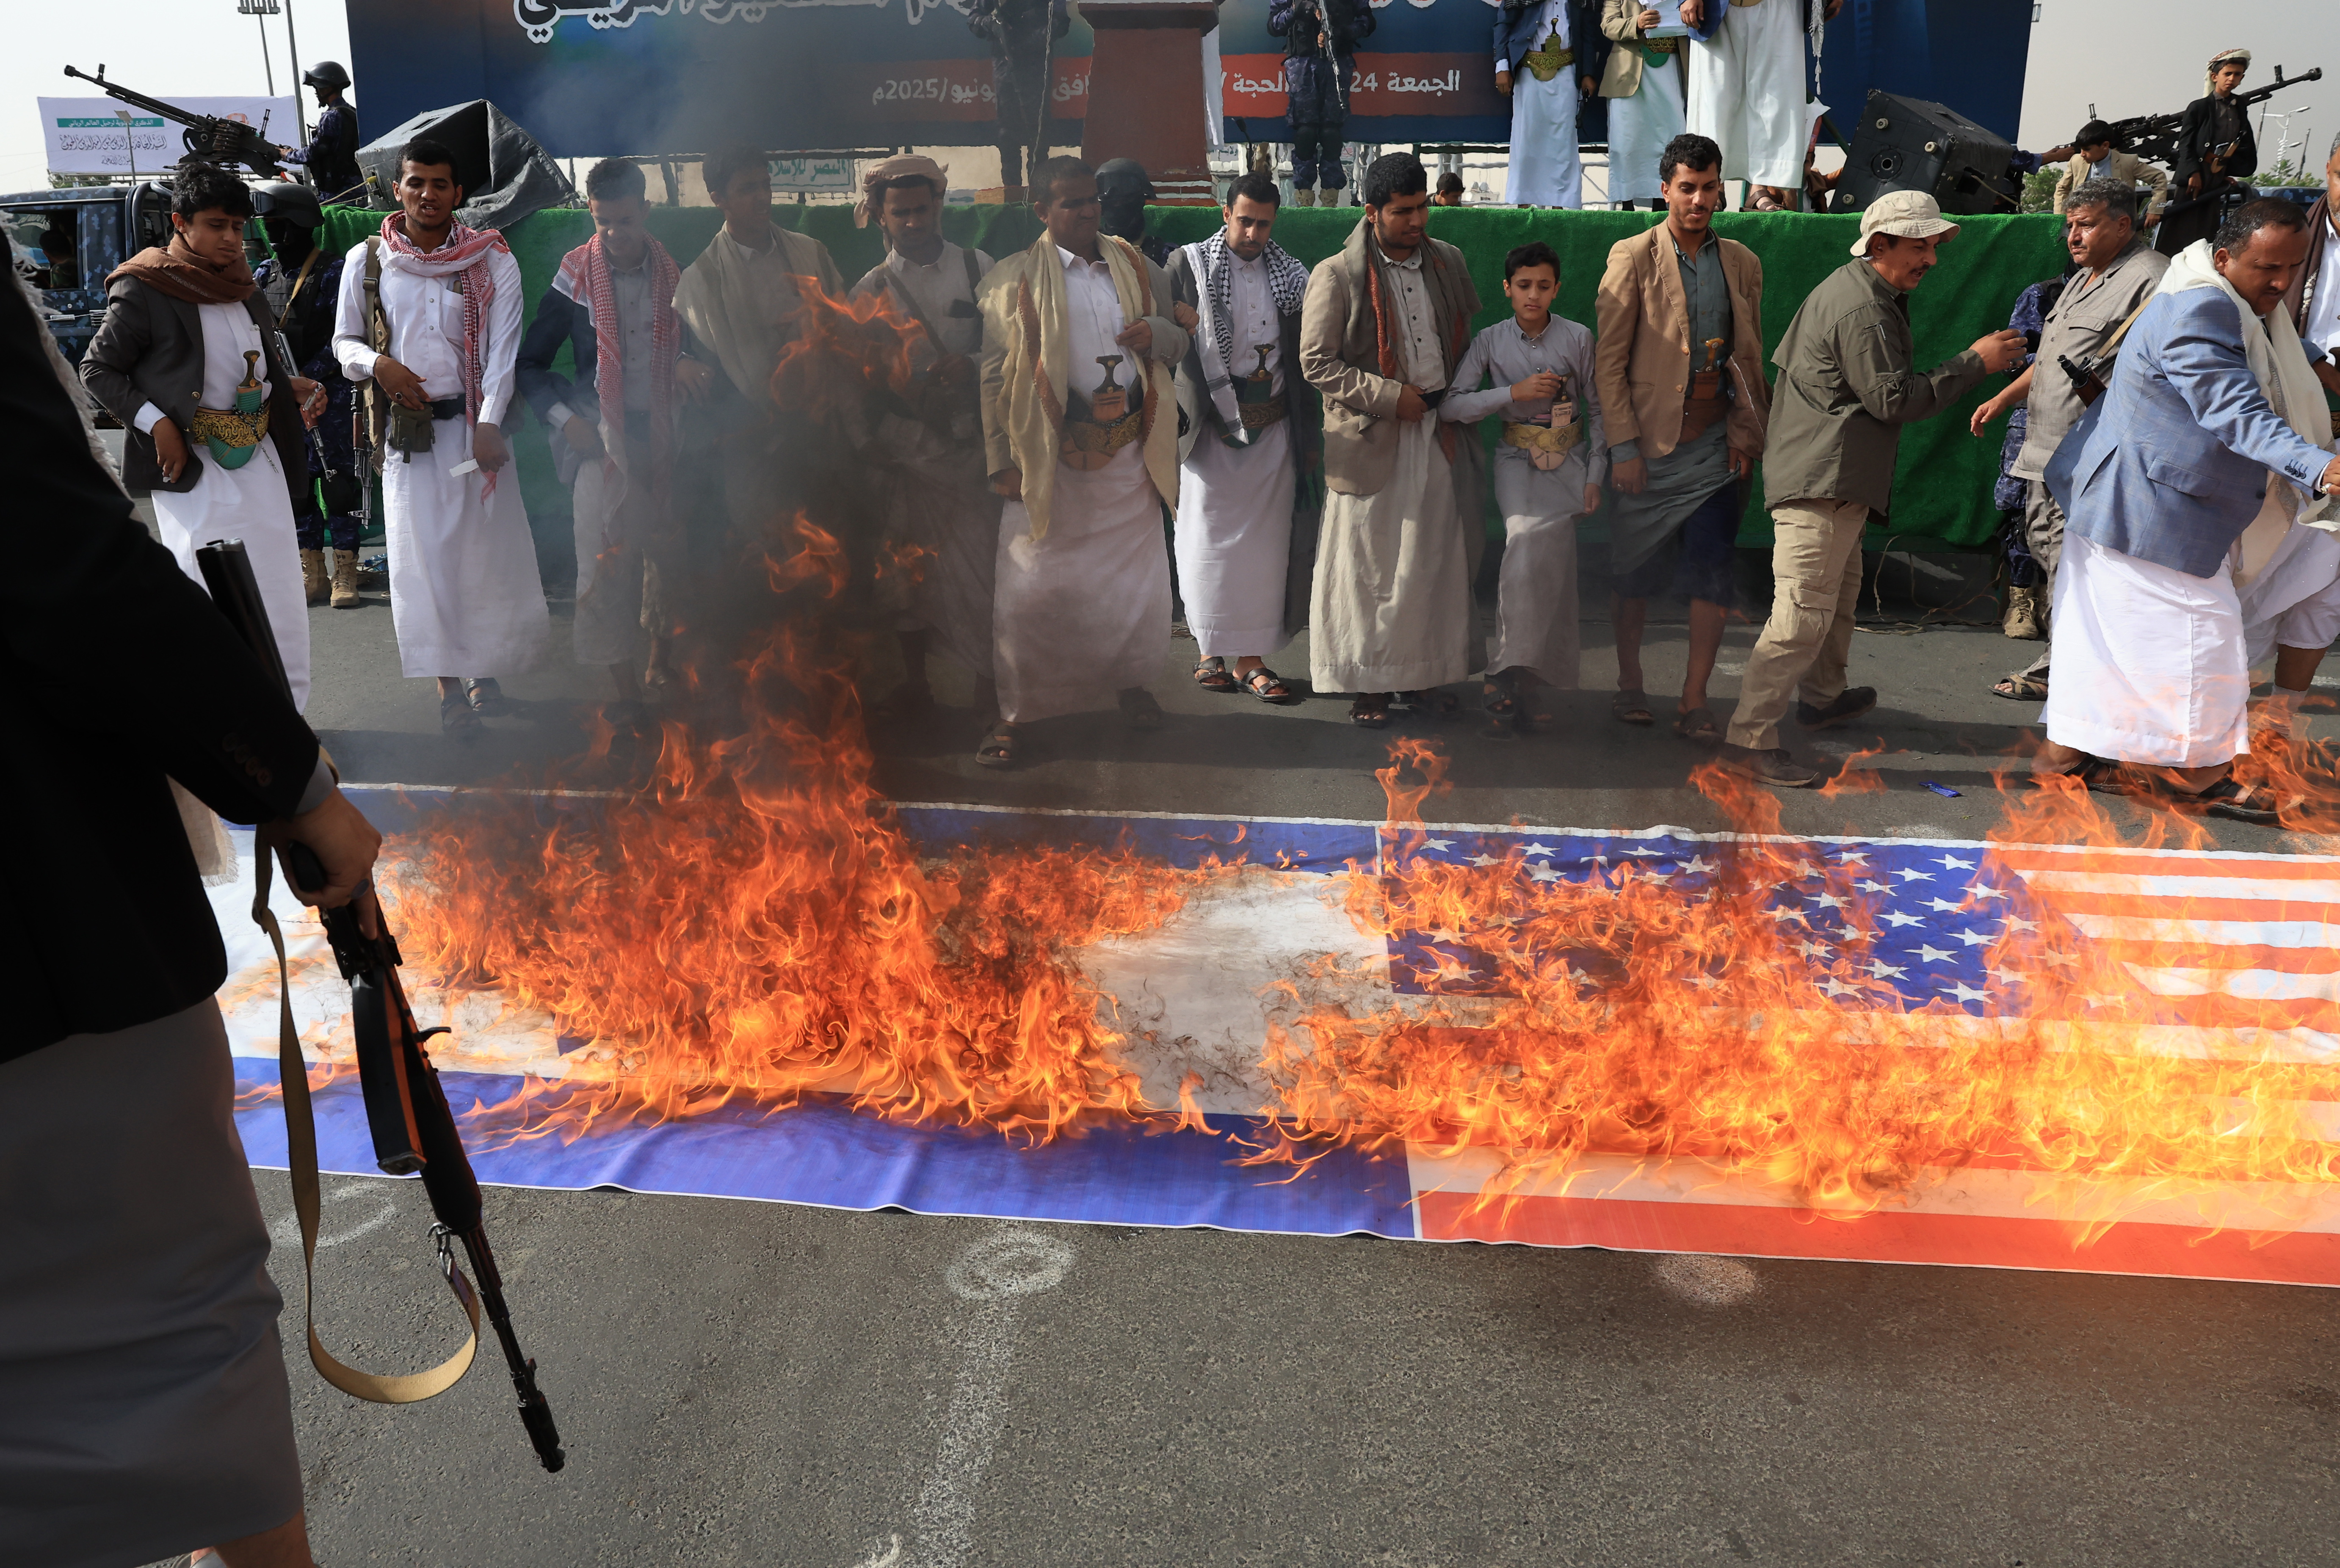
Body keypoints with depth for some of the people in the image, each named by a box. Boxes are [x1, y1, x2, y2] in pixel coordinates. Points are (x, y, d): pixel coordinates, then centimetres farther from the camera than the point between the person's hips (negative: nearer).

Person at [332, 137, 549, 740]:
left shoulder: (492, 260, 1)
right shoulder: (366, 260, 5)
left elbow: (503, 349, -5)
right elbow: (344, 340, 14)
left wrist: (489, 424, -16)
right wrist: (377, 363, -9)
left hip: (475, 423, 0)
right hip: (406, 427, 1)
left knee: (488, 546, 2)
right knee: (423, 554, -1)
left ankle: (484, 673, 17)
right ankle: (448, 685, 5)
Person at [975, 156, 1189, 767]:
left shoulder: (1136, 267, 10)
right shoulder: (1013, 279, -2)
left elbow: (1179, 339, 18)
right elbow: (994, 376, -4)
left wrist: (1156, 333, -7)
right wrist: (1001, 460, -10)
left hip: (1128, 448, 4)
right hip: (1051, 456, -4)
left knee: (1136, 574, 12)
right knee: (1033, 585, -3)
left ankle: (1130, 682, 33)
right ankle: (1015, 712, 8)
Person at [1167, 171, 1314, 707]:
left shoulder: (1291, 275, 7)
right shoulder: (1188, 265, -1)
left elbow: (1302, 357, 10)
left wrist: (1309, 435, 8)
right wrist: (1177, 415, -16)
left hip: (1272, 427, 3)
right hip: (1211, 425, -3)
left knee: (1264, 540, 3)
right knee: (1209, 539, 3)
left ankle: (1250, 658, 10)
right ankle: (1210, 652, 15)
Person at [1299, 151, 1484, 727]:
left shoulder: (1448, 261, 8)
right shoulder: (1336, 275, -8)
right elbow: (1317, 362, -10)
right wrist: (1390, 396, -15)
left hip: (1440, 435, 5)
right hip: (1374, 442, -5)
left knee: (1437, 560, 9)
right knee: (1370, 566, 0)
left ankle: (1423, 672, 21)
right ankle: (1368, 685, 11)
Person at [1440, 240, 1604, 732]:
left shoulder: (1578, 339, 0)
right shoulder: (1491, 341, 0)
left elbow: (1597, 410, 6)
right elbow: (1450, 406, -7)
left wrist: (1595, 476, 1)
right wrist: (1514, 393, -15)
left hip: (1569, 463, 1)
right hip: (1518, 462, -1)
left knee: (1550, 565, -14)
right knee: (1527, 541, -24)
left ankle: (1513, 674, -3)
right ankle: (1513, 674, -18)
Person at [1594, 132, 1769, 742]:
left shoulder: (1741, 263, 10)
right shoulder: (1633, 257, -2)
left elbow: (1749, 359, 16)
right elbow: (1608, 361, -5)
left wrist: (1745, 435, 5)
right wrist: (1623, 447, -10)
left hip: (1713, 440, 3)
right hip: (1648, 441, -2)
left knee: (1713, 571, -4)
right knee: (1633, 571, 7)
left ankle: (1694, 701, 2)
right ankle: (1630, 685, 24)